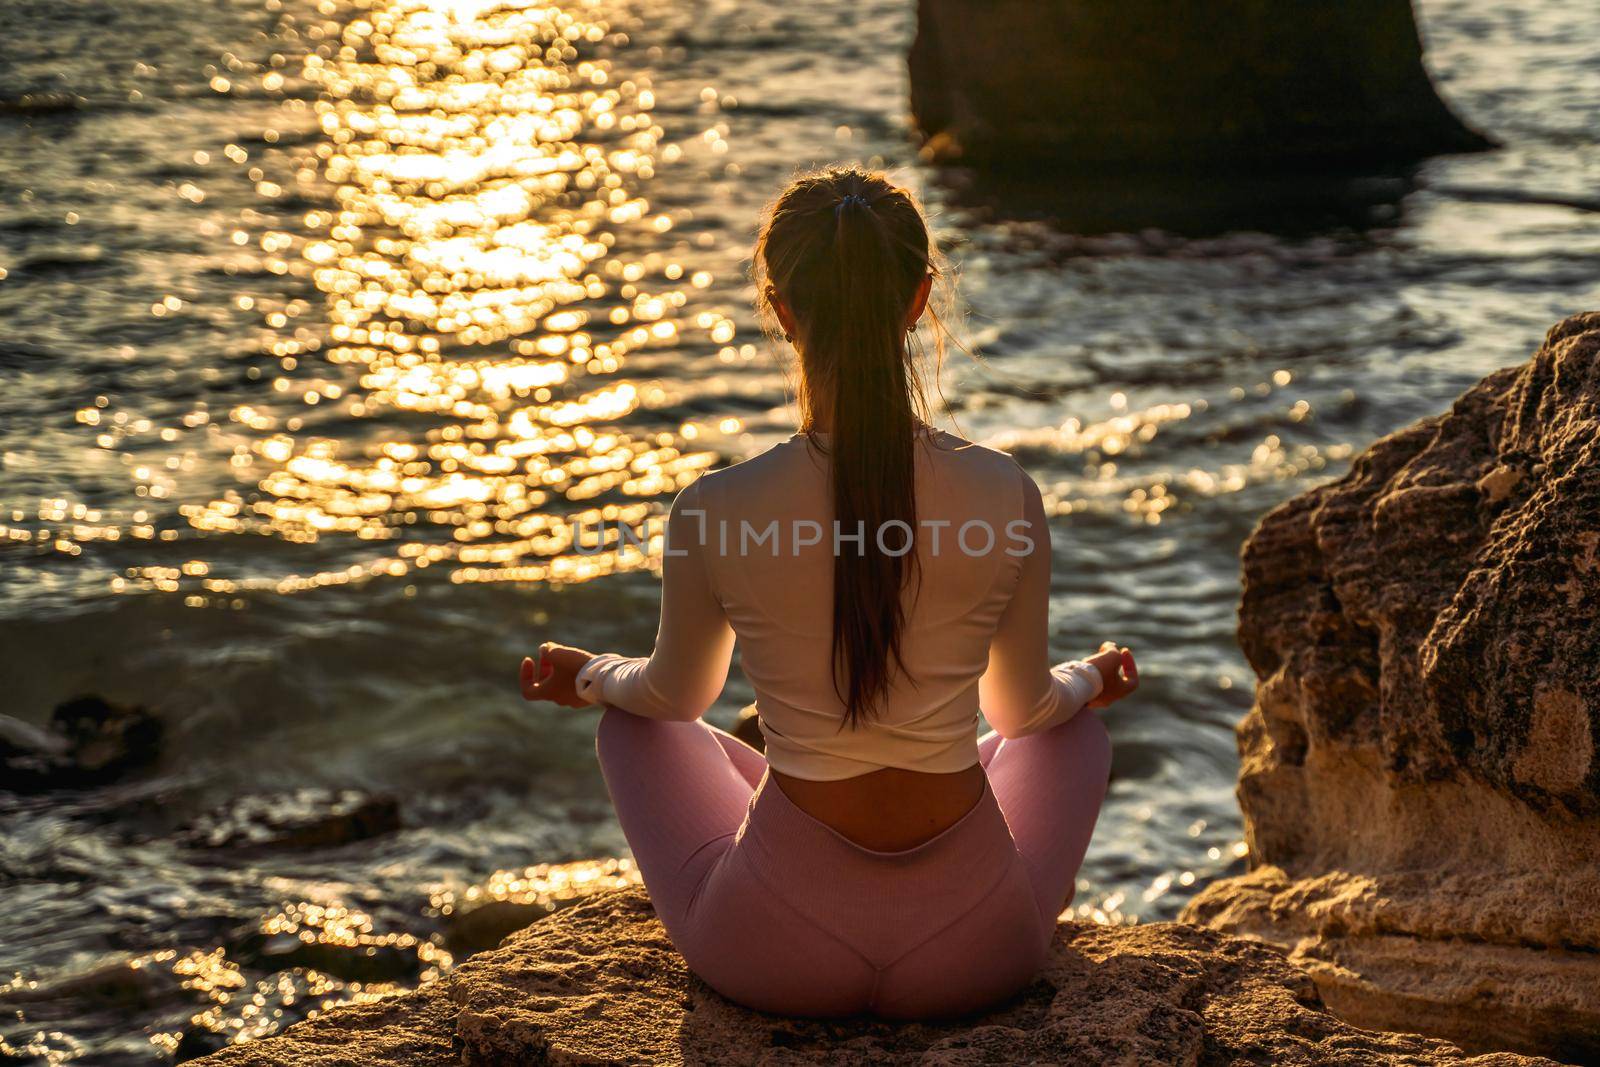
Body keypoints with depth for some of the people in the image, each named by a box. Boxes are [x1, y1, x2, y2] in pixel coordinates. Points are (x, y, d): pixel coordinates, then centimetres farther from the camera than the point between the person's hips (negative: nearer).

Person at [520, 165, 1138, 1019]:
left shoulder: (714, 515, -16)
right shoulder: (1006, 498, -13)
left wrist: (590, 677, 30)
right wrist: (1088, 681, 31)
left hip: (773, 952, -1)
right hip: (975, 949, 1)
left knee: (630, 721, 29)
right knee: (1075, 726, 33)